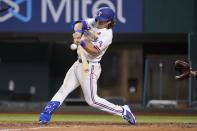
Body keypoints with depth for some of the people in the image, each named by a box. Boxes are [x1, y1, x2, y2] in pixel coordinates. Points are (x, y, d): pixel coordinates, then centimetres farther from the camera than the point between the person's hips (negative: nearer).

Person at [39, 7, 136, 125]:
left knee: (92, 100, -5)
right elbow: (79, 24, -12)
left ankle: (122, 111, 4)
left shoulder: (107, 35, -18)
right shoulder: (93, 22, 2)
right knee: (63, 90, 5)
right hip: (79, 63, 8)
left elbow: (95, 52, -27)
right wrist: (78, 32, -35)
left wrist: (82, 42, -40)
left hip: (90, 67, -8)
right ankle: (46, 115, 5)